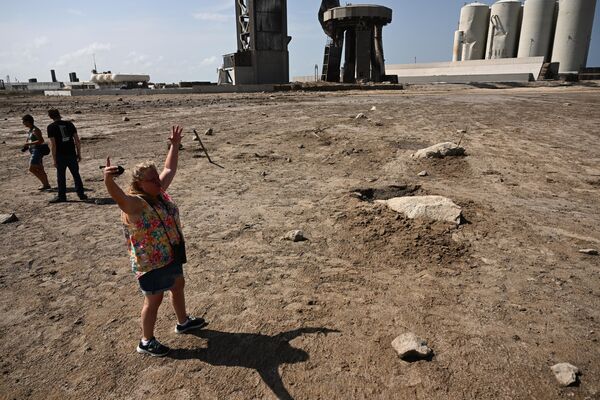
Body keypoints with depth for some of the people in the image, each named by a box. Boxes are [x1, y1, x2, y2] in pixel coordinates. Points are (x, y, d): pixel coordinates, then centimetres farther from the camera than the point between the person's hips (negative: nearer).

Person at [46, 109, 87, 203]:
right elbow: (77, 140, 3)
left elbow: (53, 145, -9)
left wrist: (54, 159, -4)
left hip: (60, 156, -3)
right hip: (72, 154, 3)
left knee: (61, 177, 7)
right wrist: (79, 153, 10)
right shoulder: (69, 124, 5)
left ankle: (62, 196, 14)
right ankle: (81, 194, 15)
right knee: (76, 175, 12)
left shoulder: (51, 127, -5)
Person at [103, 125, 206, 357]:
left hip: (171, 255, 9)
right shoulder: (134, 203, -25)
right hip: (151, 262, -9)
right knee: (154, 299, 5)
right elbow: (118, 196, -48)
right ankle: (146, 342, 26)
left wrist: (174, 146, 16)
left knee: (178, 286, 24)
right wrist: (108, 180, -68)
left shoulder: (159, 191, -1)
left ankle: (183, 322, 47)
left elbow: (170, 169, 13)